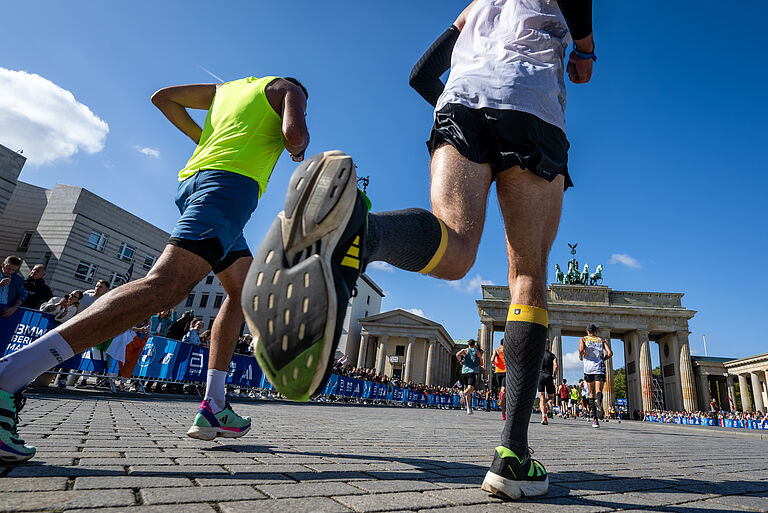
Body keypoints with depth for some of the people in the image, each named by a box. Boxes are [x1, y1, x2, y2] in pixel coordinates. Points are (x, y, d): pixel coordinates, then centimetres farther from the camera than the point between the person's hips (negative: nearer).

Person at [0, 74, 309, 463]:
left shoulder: (227, 87, 34)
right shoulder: (288, 88, 15)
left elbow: (163, 96, 29)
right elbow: (294, 133, -6)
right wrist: (299, 149, 17)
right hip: (232, 180, -9)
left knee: (246, 292, 13)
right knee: (166, 285, -24)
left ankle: (213, 408, 8)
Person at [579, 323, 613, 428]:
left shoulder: (583, 339, 13)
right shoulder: (602, 341, 18)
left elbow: (581, 349, -9)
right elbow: (610, 353, 2)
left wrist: (580, 357, 10)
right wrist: (602, 359, 18)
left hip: (588, 368, 0)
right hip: (600, 368, 0)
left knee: (591, 394, 9)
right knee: (598, 391, -10)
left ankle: (595, 419, 5)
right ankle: (599, 401, -46)